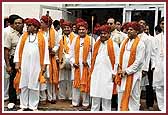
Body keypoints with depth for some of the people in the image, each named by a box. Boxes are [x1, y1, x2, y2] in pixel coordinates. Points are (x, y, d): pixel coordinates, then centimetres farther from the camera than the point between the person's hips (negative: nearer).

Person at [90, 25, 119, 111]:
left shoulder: (114, 45, -3)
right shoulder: (96, 44, 12)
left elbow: (117, 60, -4)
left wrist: (114, 73, -7)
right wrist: (92, 70, 11)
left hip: (107, 75, -4)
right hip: (96, 73, 5)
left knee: (106, 96, 1)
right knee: (95, 95, 9)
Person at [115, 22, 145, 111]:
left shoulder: (140, 44, -6)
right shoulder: (124, 42, 12)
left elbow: (139, 61, -12)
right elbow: (120, 57, 12)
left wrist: (127, 71, -12)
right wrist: (120, 70, 0)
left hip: (133, 74, -5)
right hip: (122, 74, 6)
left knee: (133, 96, 2)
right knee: (121, 95, 9)